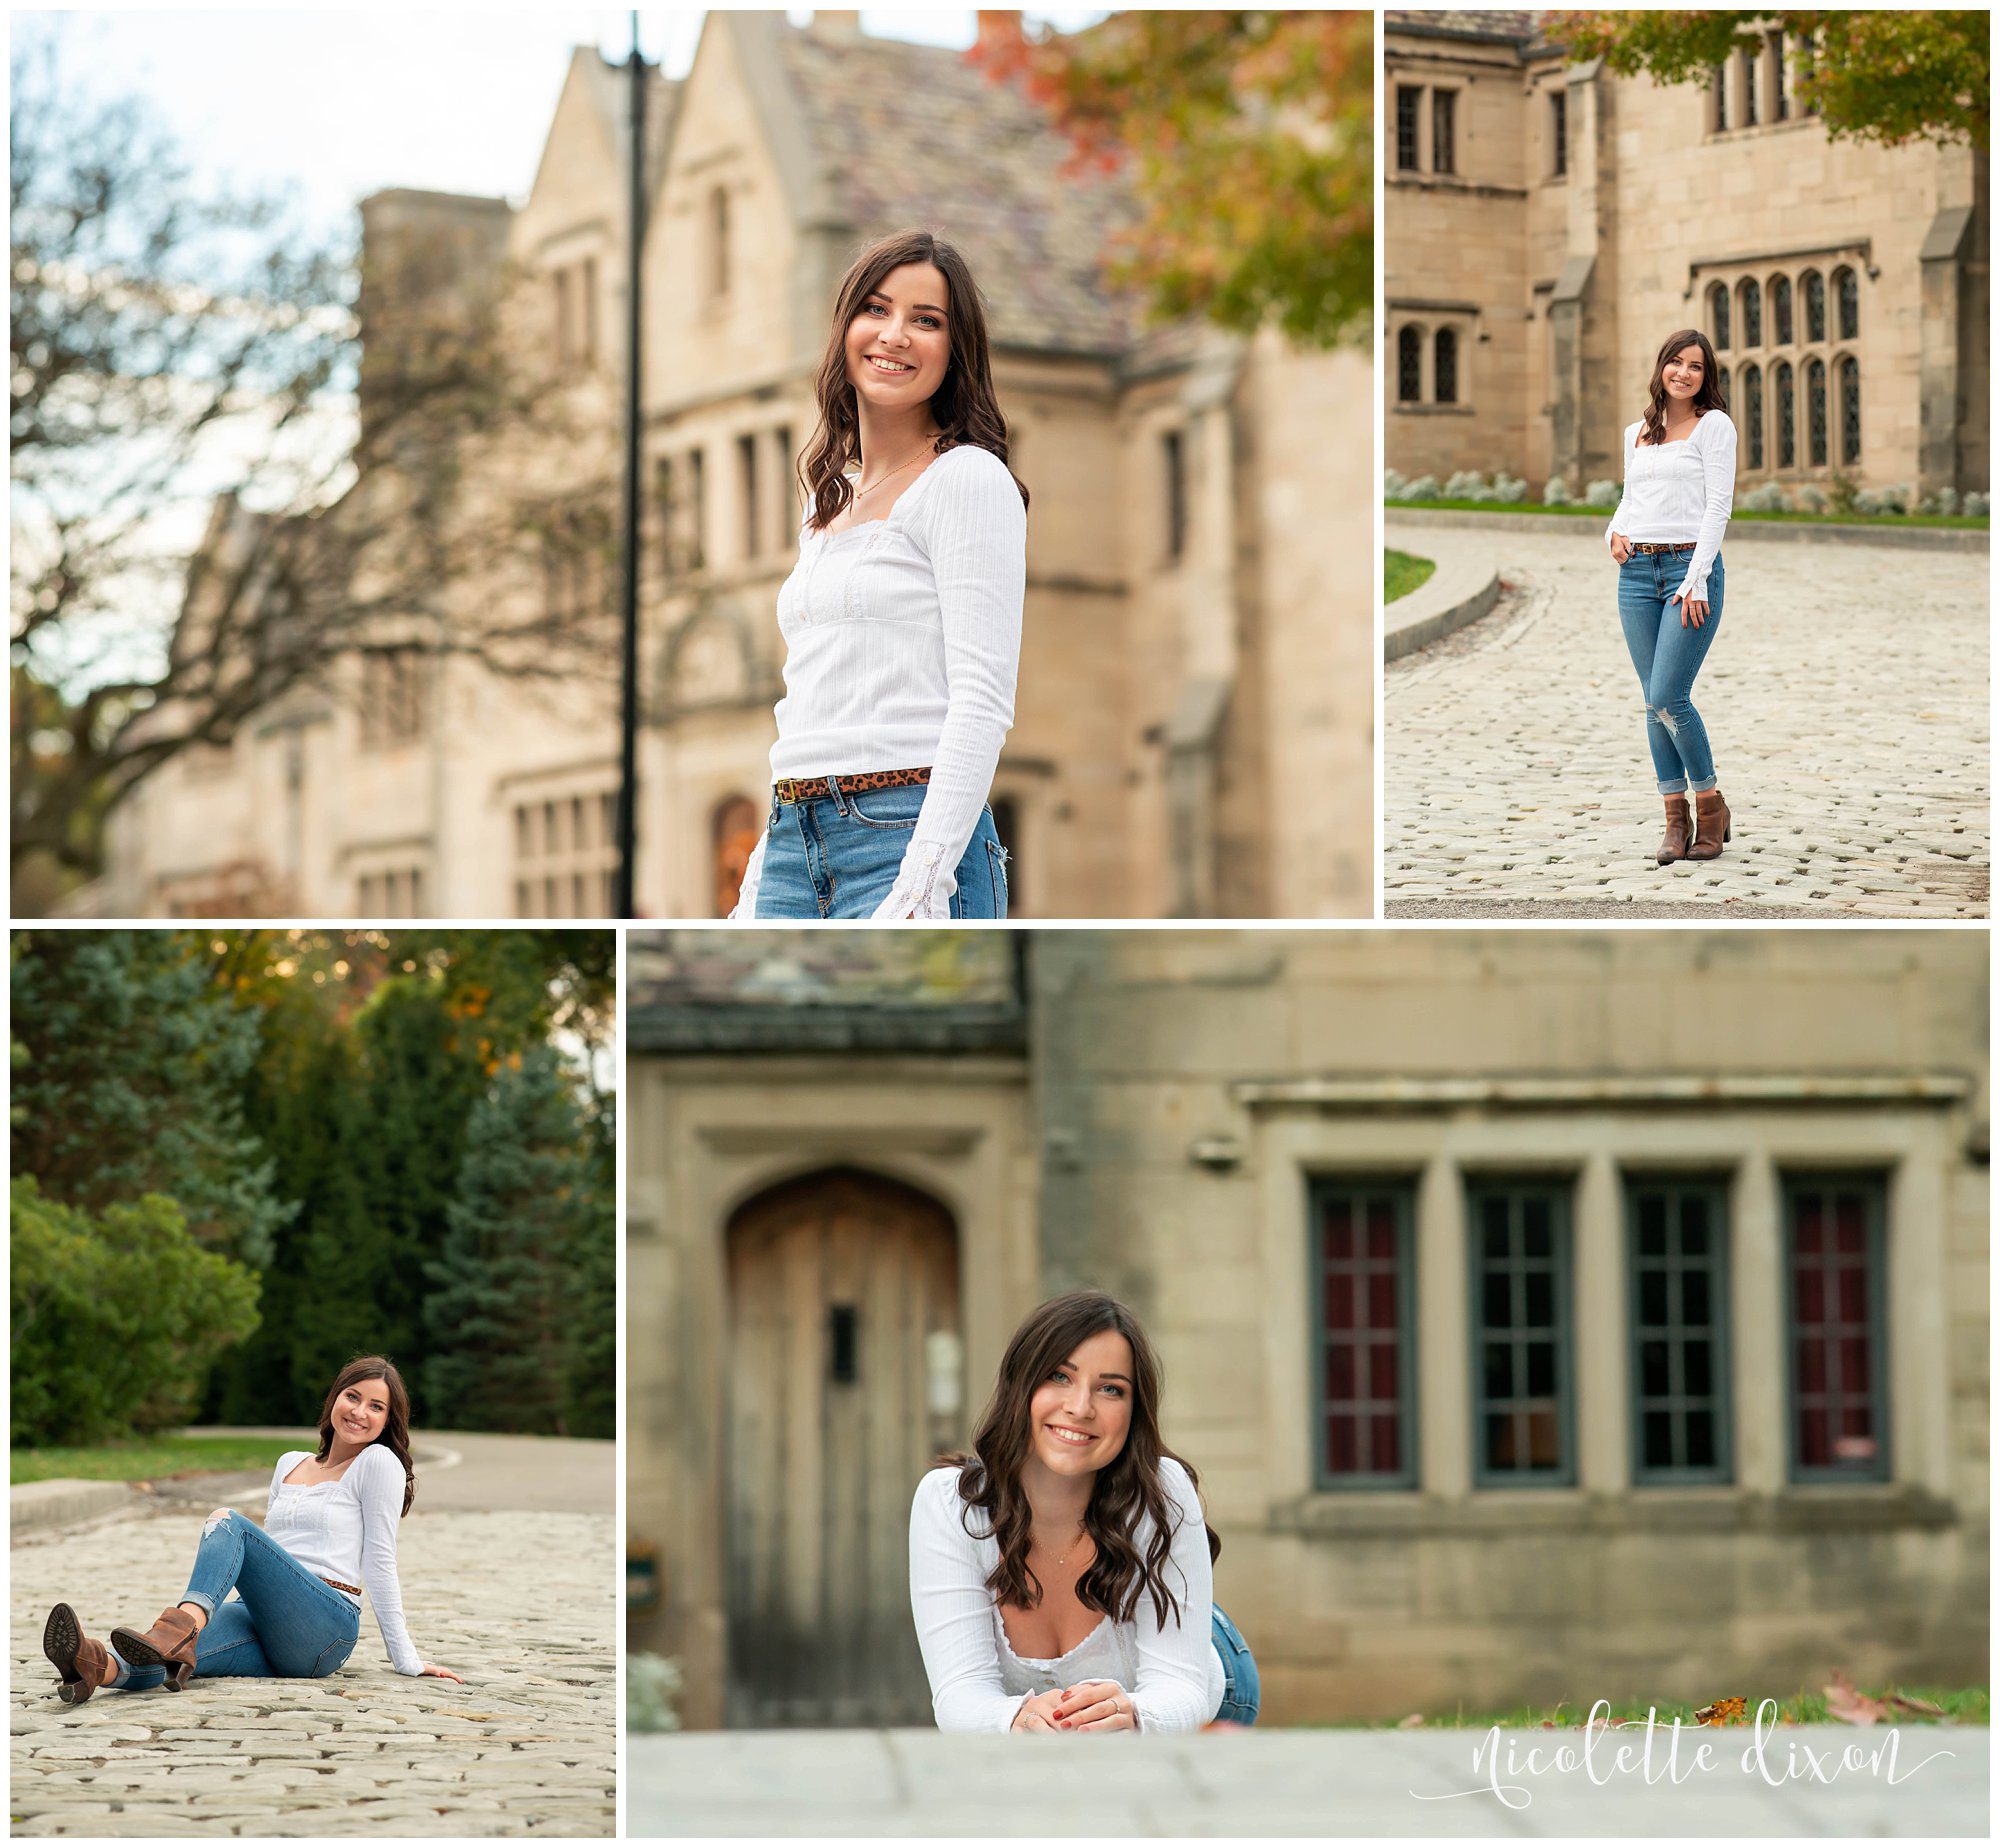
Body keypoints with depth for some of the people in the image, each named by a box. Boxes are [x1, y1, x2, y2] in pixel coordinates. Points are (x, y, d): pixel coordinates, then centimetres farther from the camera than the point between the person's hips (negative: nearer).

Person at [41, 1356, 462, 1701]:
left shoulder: (378, 1463, 6)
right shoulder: (290, 1464, 25)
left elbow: (379, 1564, 3)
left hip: (325, 1627, -5)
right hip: (262, 1617, 5)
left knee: (231, 1522, -27)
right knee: (177, 1656, -31)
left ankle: (182, 1628, -57)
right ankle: (101, 1666, -65)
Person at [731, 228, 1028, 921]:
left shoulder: (967, 480, -2)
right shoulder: (826, 504, 20)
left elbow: (982, 703, -11)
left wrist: (921, 887, -20)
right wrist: (755, 894, 17)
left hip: (905, 836, -7)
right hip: (793, 842, 7)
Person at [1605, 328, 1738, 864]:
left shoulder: (1714, 425, 0)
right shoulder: (1637, 433, 16)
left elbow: (1718, 505, -7)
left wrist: (1696, 578, -14)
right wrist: (1615, 532, 3)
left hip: (1691, 566, -5)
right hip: (1637, 572, 5)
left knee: (1668, 699, -12)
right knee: (1655, 703, 3)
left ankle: (1711, 806, 5)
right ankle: (1676, 820, 8)